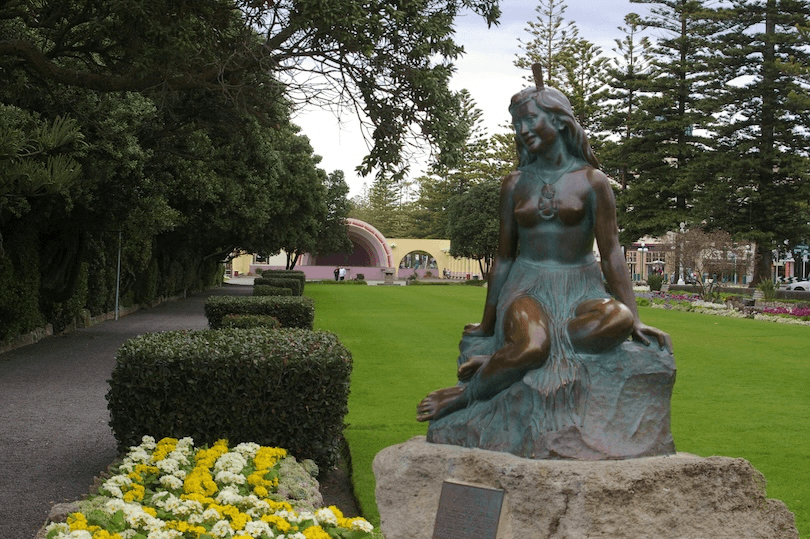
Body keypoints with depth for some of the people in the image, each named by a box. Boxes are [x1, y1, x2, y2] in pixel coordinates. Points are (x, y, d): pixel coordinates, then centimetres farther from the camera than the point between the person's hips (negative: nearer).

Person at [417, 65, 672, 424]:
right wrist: (487, 324, 17)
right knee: (533, 347, -39)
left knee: (618, 318, -39)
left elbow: (611, 253, 2)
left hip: (579, 289, 0)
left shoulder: (591, 182, 3)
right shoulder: (515, 184, 10)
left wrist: (635, 319, -5)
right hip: (527, 287, 0)